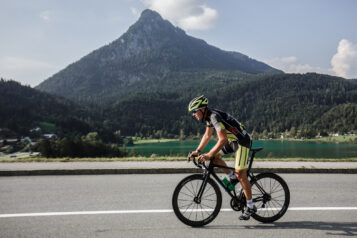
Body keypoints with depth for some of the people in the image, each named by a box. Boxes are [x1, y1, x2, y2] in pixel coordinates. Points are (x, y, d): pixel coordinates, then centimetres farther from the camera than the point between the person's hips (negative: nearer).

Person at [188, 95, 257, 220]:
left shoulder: (215, 116, -25)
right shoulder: (209, 117, 4)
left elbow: (223, 140, -33)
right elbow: (207, 135, 14)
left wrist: (208, 155, -35)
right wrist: (198, 151, 6)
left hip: (242, 141, -9)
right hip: (232, 140, 9)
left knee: (241, 174, -10)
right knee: (214, 156, 1)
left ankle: (251, 206, 3)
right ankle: (232, 177, 17)